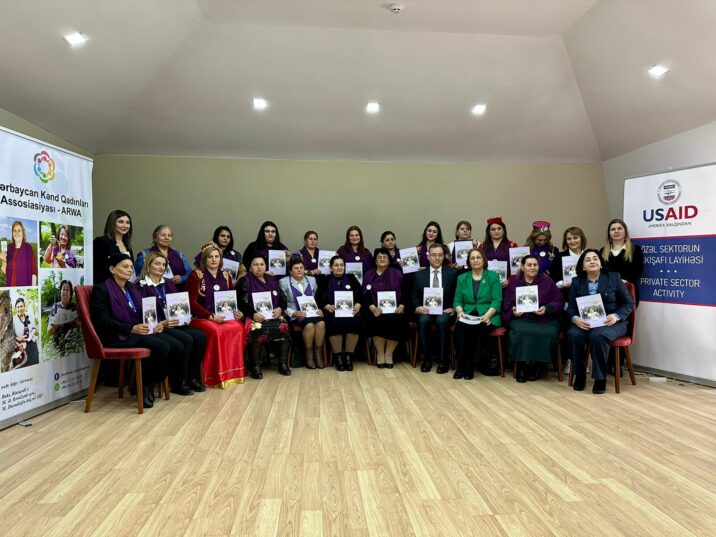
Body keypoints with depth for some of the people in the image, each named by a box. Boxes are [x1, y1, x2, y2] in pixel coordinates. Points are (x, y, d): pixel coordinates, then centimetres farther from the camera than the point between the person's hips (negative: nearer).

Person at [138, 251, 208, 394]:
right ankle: (178, 382, -13)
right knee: (186, 339, -29)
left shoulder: (169, 283, 20)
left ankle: (193, 377, -8)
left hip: (175, 323, 7)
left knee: (200, 336, -18)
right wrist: (162, 323, -21)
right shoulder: (142, 286, -2)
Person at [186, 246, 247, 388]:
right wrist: (211, 316, -17)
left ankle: (234, 372, -15)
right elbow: (192, 302, -7)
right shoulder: (196, 275, 1)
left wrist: (237, 312, -5)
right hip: (201, 317, -4)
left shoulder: (226, 275, 15)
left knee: (238, 328, -26)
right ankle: (216, 375, -21)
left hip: (224, 316, 4)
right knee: (216, 331, -34)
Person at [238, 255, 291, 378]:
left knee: (283, 327, -27)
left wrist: (280, 309, -5)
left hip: (273, 315, 4)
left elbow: (283, 300, 17)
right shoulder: (245, 281, 8)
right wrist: (253, 314, -21)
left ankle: (283, 363, -15)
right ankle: (255, 366, -23)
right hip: (254, 316, -3)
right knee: (259, 329, -35)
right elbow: (243, 302, -4)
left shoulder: (273, 280, 21)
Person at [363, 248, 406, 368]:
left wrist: (401, 306, -11)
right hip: (376, 311, 0)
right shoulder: (369, 275, 14)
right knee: (378, 321, -32)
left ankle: (389, 354, -9)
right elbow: (366, 295, 2)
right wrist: (372, 307, -17)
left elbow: (404, 292, 8)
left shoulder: (397, 274, 14)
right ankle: (380, 354, -11)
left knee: (395, 321, -31)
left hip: (394, 310, 0)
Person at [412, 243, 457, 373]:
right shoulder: (420, 275, 11)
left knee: (442, 321, -34)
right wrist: (417, 307, -11)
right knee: (423, 320, -32)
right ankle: (426, 358, -17)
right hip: (426, 311, 1)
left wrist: (452, 308, -11)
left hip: (445, 311, -1)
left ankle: (443, 360, -21)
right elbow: (414, 296, 9)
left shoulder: (452, 273, 8)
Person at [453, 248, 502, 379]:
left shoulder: (493, 276, 6)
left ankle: (471, 365, -21)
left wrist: (487, 315, -20)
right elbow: (457, 301, 9)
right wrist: (460, 311, -13)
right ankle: (461, 364, -23)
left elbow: (497, 301, -3)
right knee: (460, 326, -31)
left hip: (487, 316, -2)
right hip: (467, 315, 2)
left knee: (480, 328, -34)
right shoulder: (462, 278, 14)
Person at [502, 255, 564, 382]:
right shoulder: (514, 283, 13)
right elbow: (506, 305, 12)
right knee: (520, 332, -35)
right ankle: (523, 365, -16)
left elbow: (559, 302, 7)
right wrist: (513, 312, -11)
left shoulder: (547, 281, 12)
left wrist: (547, 308, -12)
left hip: (545, 319, 1)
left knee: (548, 334, -33)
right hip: (521, 318, 0)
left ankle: (537, 364, -11)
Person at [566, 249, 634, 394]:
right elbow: (571, 307, 5)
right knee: (573, 335, -30)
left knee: (598, 336, -36)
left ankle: (600, 378, -19)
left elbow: (628, 304, 1)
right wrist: (575, 319, -18)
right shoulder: (576, 282, 8)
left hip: (611, 322, -2)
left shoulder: (614, 278, 2)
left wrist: (616, 316, -18)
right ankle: (580, 375, -11)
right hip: (585, 323, 3)